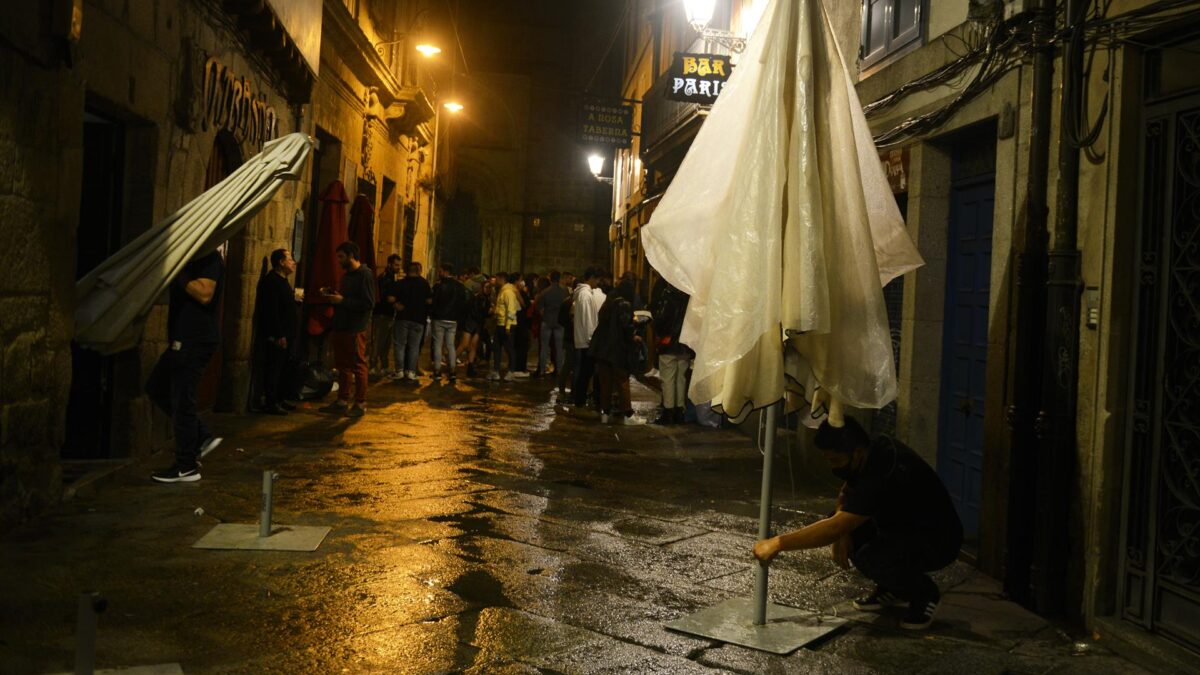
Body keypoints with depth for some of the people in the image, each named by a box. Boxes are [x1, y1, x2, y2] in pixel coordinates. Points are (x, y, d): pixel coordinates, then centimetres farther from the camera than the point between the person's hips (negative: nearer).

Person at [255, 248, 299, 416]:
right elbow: (271, 311, -21)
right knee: (273, 368, -7)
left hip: (285, 334, 10)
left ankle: (278, 400, 20)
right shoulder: (271, 281, -14)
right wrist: (279, 335, -23)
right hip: (276, 336, -10)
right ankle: (270, 403, -4)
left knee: (280, 368, 13)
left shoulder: (282, 280, 18)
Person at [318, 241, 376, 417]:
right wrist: (334, 295, 6)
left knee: (358, 366, -2)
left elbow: (369, 303, -19)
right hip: (341, 327, 9)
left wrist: (342, 300, -19)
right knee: (343, 366, 12)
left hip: (356, 329, -9)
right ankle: (342, 401, 19)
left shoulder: (365, 274, -12)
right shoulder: (346, 274, 17)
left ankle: (360, 404, 4)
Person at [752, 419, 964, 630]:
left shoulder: (883, 475, -34)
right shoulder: (876, 449, -7)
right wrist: (842, 535, -11)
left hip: (937, 541, -9)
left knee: (869, 558, -32)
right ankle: (890, 589, 12)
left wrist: (778, 544, -31)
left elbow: (835, 529, -36)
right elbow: (846, 494, 8)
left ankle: (925, 594, -2)